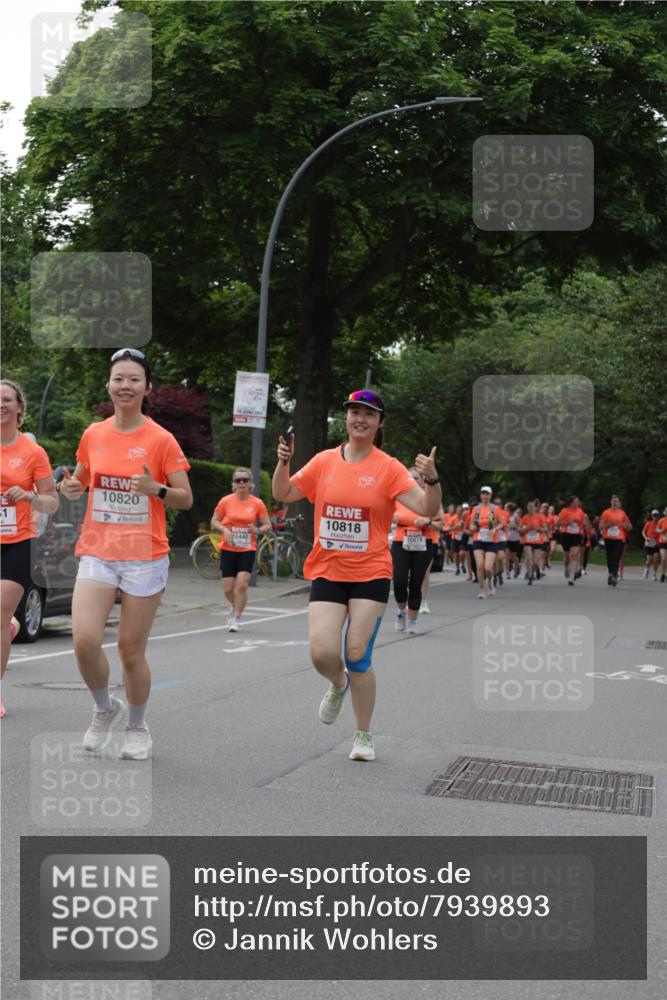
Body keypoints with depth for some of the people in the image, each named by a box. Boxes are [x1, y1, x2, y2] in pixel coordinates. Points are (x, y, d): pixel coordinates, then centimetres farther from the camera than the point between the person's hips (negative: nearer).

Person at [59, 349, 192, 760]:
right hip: (97, 554, 3)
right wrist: (72, 489, -3)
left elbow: (186, 499, -3)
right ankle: (106, 709, 16)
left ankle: (138, 726, 28)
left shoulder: (161, 439, -5)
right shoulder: (93, 434, 5)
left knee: (131, 650, 3)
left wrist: (157, 489, -23)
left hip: (144, 559, -3)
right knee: (84, 640, -13)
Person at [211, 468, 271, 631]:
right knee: (228, 588, 1)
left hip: (247, 550, -1)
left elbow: (268, 525, 5)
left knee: (242, 584, -14)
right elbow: (214, 521, 6)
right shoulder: (225, 501, -1)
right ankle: (236, 607, 34)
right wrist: (224, 529, -14)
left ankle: (236, 619, 1)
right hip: (228, 550, 1)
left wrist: (257, 530, -16)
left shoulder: (257, 503, -1)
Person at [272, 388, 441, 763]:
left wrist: (432, 479, -29)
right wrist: (283, 462, -6)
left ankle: (364, 735, 18)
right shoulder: (325, 461, 5)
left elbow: (427, 509, -11)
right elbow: (284, 494, 12)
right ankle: (339, 685, 29)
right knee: (322, 654, -9)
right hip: (327, 572, 3)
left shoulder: (389, 468, -4)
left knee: (357, 656, -2)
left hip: (371, 574, -2)